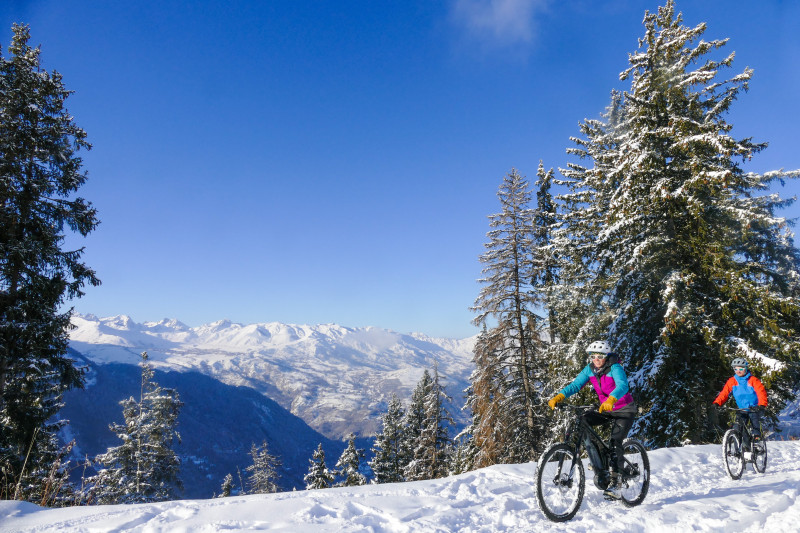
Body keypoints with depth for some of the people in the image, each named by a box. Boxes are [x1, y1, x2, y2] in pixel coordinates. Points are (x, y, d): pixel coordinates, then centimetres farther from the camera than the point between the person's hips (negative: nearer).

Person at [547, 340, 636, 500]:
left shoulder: (615, 368, -22)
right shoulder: (589, 369, -6)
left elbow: (622, 386, -40)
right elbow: (575, 385, -14)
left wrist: (611, 400, -59)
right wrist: (559, 396, -31)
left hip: (624, 410, -6)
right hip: (606, 409, 6)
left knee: (615, 441, -22)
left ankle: (615, 482, -18)